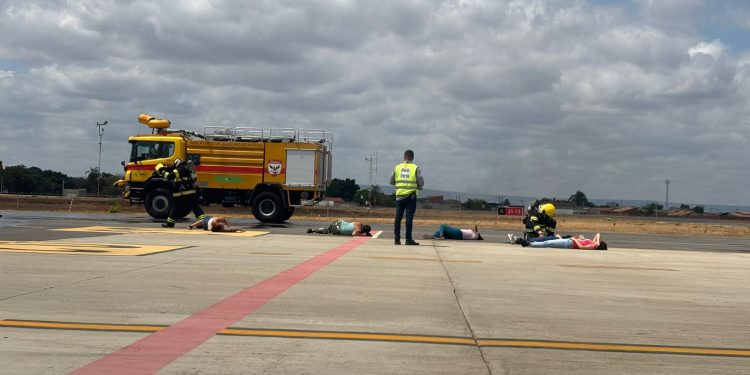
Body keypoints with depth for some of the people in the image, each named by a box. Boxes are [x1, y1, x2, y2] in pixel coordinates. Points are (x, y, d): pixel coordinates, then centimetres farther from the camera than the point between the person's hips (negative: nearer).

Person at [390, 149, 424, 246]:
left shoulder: (397, 167, 4)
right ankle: (408, 239, -2)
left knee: (398, 218, 7)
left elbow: (391, 181, 9)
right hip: (411, 196, -3)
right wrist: (418, 186, 16)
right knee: (409, 218, -2)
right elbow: (421, 183, -5)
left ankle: (397, 239, 8)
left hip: (399, 195, 3)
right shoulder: (415, 168, -3)